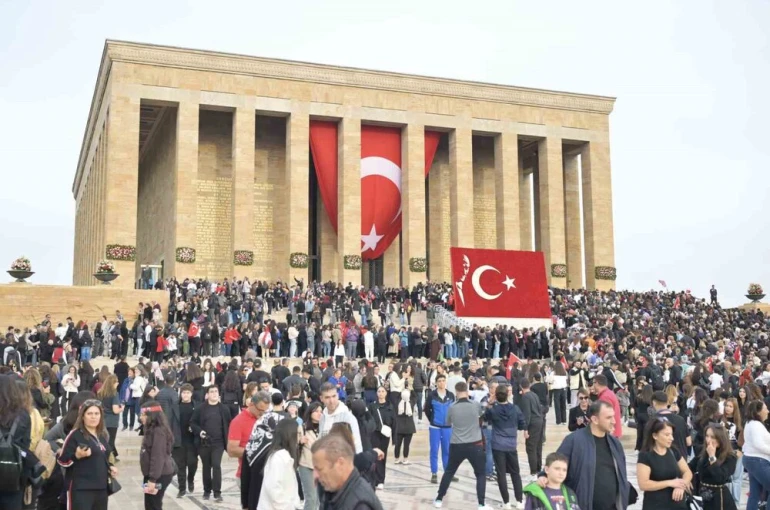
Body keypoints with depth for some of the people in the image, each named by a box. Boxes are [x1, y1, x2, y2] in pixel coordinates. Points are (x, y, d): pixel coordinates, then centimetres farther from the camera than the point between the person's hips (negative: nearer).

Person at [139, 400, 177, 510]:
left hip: (160, 476, -10)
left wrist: (153, 479, -24)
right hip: (152, 474, 10)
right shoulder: (152, 429, 14)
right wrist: (150, 477, 19)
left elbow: (158, 457, -23)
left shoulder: (159, 431, -19)